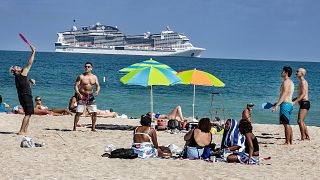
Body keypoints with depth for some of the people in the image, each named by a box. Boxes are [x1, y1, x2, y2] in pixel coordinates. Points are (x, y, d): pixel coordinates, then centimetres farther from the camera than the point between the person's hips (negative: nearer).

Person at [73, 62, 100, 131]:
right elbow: (76, 86, -7)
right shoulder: (81, 76, -5)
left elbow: (98, 86, 12)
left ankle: (93, 128, 13)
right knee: (78, 112, -10)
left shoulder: (94, 77, 7)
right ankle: (74, 127, -4)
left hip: (90, 96, 4)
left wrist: (97, 91, -10)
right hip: (82, 96, -4)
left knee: (94, 112, 1)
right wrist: (78, 93, -23)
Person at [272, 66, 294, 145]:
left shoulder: (286, 82, -14)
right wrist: (277, 103, 27)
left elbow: (283, 95, -21)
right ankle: (290, 141, 16)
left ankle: (287, 142, -7)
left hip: (285, 104, -10)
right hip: (289, 104, 10)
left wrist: (276, 105, -24)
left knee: (286, 124, -8)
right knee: (287, 124, 14)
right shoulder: (290, 82, 18)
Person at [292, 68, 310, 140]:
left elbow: (303, 94, -23)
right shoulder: (301, 82, 19)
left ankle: (303, 137, -12)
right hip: (303, 103, 11)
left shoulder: (303, 82, -13)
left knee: (300, 121, -14)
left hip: (304, 103, -11)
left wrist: (294, 102, -27)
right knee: (301, 121, 16)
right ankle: (307, 136, 22)